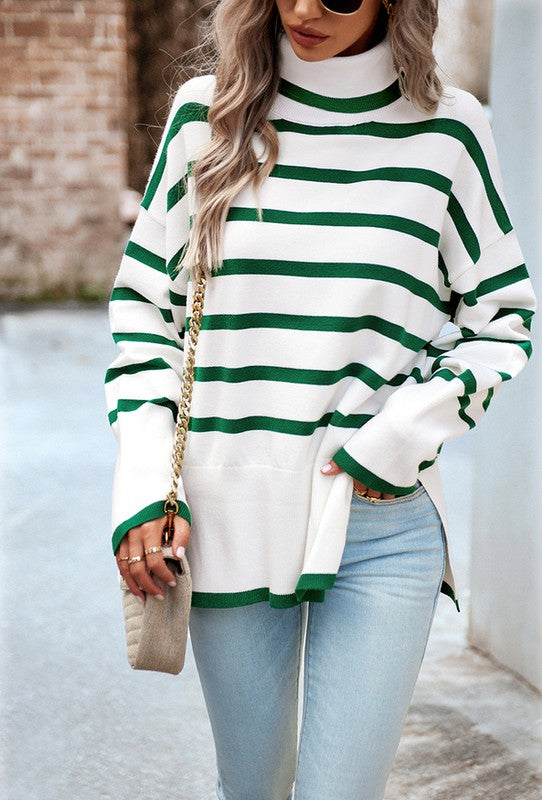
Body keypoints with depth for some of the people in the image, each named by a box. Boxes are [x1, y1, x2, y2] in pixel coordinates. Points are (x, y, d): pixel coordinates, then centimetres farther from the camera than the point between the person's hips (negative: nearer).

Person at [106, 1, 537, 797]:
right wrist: (143, 483, -2)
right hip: (228, 520, 2)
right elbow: (144, 299, 8)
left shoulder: (445, 129, 0)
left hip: (384, 525, -1)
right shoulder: (206, 112, 4)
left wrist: (402, 438, -8)